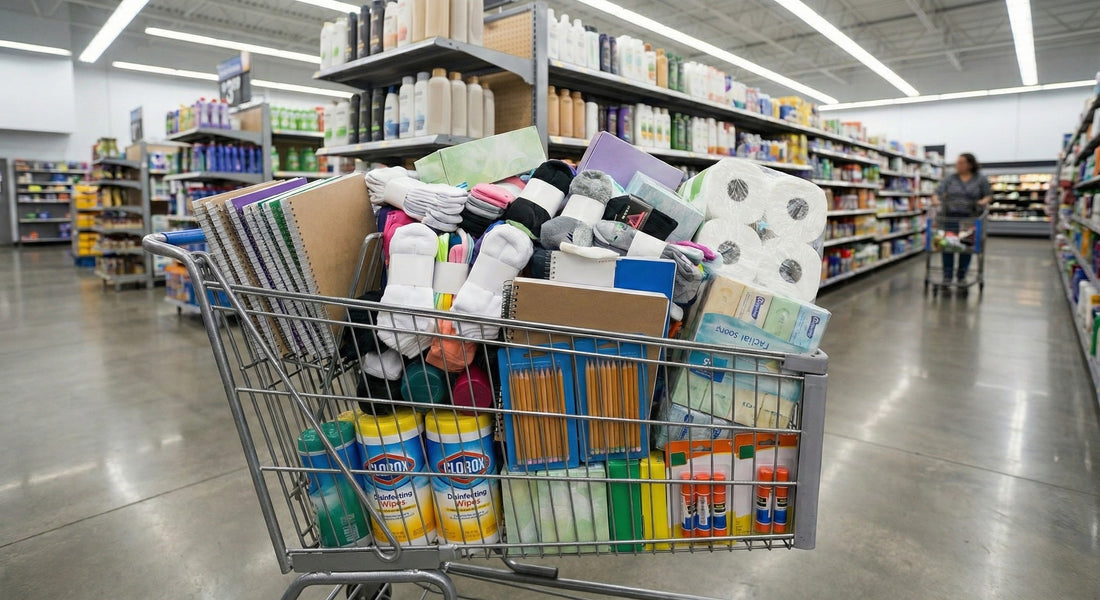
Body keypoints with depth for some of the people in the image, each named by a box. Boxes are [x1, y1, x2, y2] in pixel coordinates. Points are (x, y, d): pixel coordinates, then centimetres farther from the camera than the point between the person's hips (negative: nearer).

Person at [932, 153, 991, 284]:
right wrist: (935, 200, -21)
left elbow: (989, 195, 8)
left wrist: (983, 201, -14)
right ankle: (947, 276, 1)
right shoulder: (950, 178, 7)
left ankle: (962, 276, 15)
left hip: (970, 218, 0)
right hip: (951, 217, 0)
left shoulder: (980, 179, 6)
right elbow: (938, 192, 0)